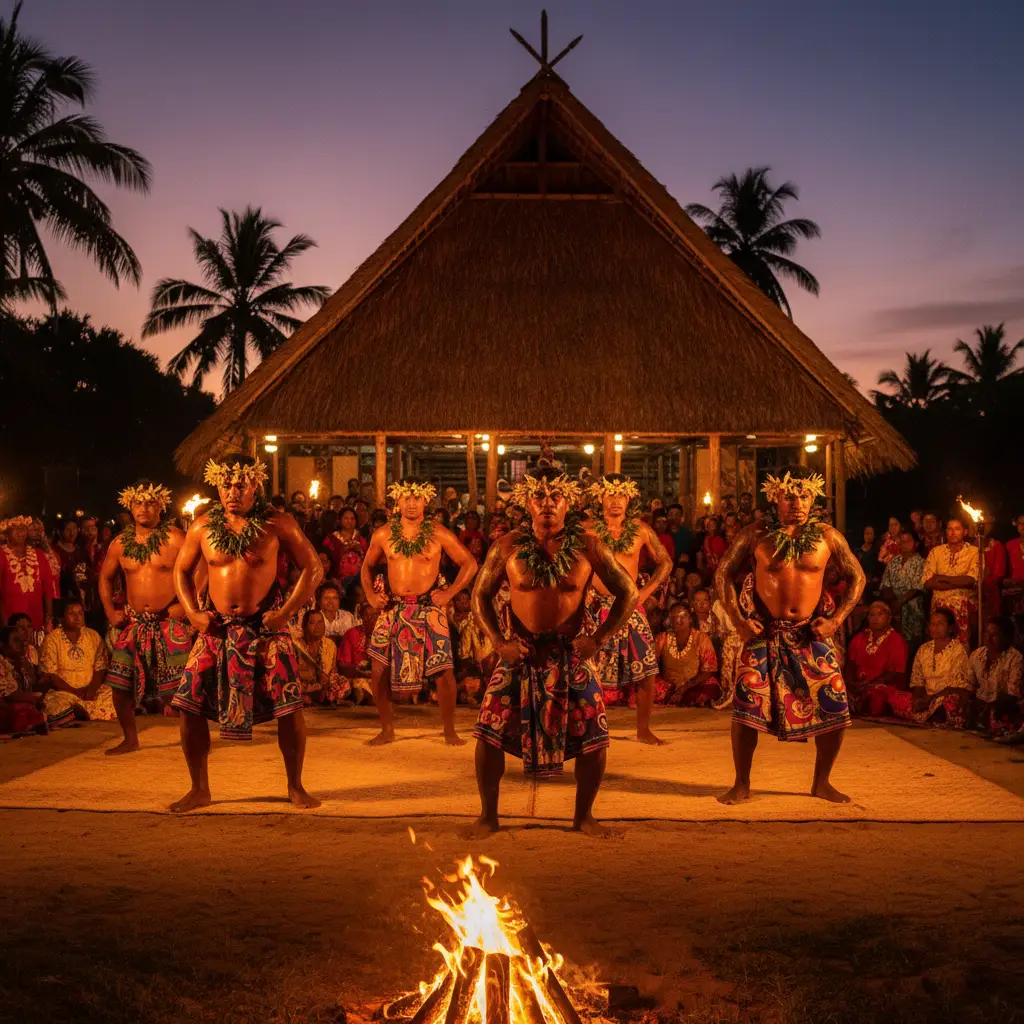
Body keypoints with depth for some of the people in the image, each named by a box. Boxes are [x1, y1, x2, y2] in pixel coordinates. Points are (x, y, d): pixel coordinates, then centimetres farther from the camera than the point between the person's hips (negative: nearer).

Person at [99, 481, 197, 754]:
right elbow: (105, 577, 21)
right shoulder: (121, 543, 8)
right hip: (134, 623, 5)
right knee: (119, 683, 3)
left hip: (170, 622, -5)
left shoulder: (175, 539, -7)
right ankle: (130, 739, 22)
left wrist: (187, 604, -14)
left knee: (180, 686, -9)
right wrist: (110, 611, 10)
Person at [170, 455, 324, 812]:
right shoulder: (203, 526, 4)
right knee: (190, 705, -3)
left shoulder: (277, 523, -4)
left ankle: (295, 787, 12)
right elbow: (182, 571, 15)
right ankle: (199, 789, 14)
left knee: (289, 706, -7)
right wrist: (193, 612, 1)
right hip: (216, 627, 2)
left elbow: (313, 568, -1)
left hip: (265, 626, -2)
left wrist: (286, 611, -10)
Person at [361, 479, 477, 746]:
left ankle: (450, 731, 9)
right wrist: (370, 594, 3)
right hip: (393, 609, 2)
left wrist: (450, 592, -6)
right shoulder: (383, 534, 5)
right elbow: (366, 566, 19)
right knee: (380, 669, -1)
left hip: (429, 608, -2)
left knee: (444, 670, -8)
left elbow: (470, 564, 3)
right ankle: (387, 729, 18)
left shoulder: (439, 534, -2)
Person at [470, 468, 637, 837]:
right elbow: (480, 595, 7)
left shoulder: (588, 546, -4)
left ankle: (584, 816, 20)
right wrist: (499, 642, -5)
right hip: (520, 652, 0)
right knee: (490, 731, -5)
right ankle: (488, 815, 14)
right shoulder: (507, 547, -2)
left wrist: (599, 638, -6)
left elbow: (628, 592, 2)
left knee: (595, 735, -2)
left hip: (572, 653, 0)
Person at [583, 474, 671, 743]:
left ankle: (643, 729, 14)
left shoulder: (640, 530, 3)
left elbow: (665, 563, 13)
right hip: (596, 609, -1)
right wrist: (581, 592, -7)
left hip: (630, 607, 2)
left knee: (646, 671, -1)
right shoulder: (588, 530, -1)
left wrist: (646, 591, 4)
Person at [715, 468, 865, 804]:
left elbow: (857, 577, 10)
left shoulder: (827, 536, 1)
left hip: (811, 634, 1)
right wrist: (738, 620, -4)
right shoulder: (756, 536, -1)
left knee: (834, 709, -2)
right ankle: (742, 784, 9)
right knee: (746, 706, -9)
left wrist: (837, 619, -1)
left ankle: (821, 782, 20)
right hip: (764, 633, -1)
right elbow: (723, 575, 6)